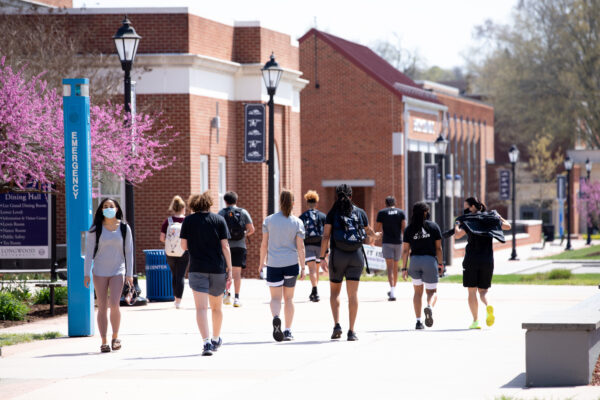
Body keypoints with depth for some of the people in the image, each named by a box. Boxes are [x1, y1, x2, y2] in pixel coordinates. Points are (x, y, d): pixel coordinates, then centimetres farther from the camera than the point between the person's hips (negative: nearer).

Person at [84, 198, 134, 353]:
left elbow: (128, 252, 5)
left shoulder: (124, 228, 2)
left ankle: (115, 337, 6)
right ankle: (104, 342, 5)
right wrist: (87, 274, -4)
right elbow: (89, 252, 1)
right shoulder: (95, 229, 0)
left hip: (118, 271, 0)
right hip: (100, 272, 1)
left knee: (114, 304, -14)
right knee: (102, 307, 0)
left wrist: (129, 274, 2)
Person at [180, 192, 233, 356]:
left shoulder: (188, 221, 2)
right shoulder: (219, 220, 3)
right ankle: (216, 340, 34)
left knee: (201, 308, -9)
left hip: (197, 269, -2)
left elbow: (184, 246, 2)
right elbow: (225, 246, -1)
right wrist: (229, 269, 2)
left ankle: (206, 342, -25)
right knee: (217, 307, 19)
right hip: (218, 269, 2)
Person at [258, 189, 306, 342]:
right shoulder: (297, 222, -2)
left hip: (273, 264, 0)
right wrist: (303, 268, 0)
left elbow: (264, 244, 1)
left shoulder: (269, 220, -1)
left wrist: (262, 262, 13)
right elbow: (300, 247, -5)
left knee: (275, 297, 4)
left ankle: (276, 317, -27)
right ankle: (288, 331, 12)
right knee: (289, 298, 13)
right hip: (291, 263, 0)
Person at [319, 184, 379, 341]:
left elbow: (326, 236, -7)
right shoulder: (360, 212, 6)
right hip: (356, 256, 1)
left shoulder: (332, 213, -1)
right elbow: (368, 230, 21)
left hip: (338, 255, -1)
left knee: (335, 291, 14)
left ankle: (337, 325, -3)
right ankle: (351, 331, -4)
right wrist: (375, 235, 44)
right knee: (353, 293, 1)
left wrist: (322, 257, -5)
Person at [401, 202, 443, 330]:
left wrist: (404, 268, 4)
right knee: (431, 290, 9)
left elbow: (405, 250, 2)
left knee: (418, 292, 14)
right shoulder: (433, 226, 1)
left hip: (415, 260, 2)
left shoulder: (409, 229, 4)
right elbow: (438, 248, 1)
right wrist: (440, 264, 11)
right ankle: (429, 306, -25)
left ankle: (418, 321, 7)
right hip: (430, 261, -2)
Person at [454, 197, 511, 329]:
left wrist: (457, 224, -2)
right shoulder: (490, 219, 6)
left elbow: (458, 235, -21)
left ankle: (475, 321, 1)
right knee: (483, 290, 11)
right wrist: (499, 217, 30)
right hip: (487, 260, 3)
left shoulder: (467, 221, -6)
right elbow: (507, 226, 14)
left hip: (471, 260, -3)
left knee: (472, 291, 5)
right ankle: (488, 306, -21)